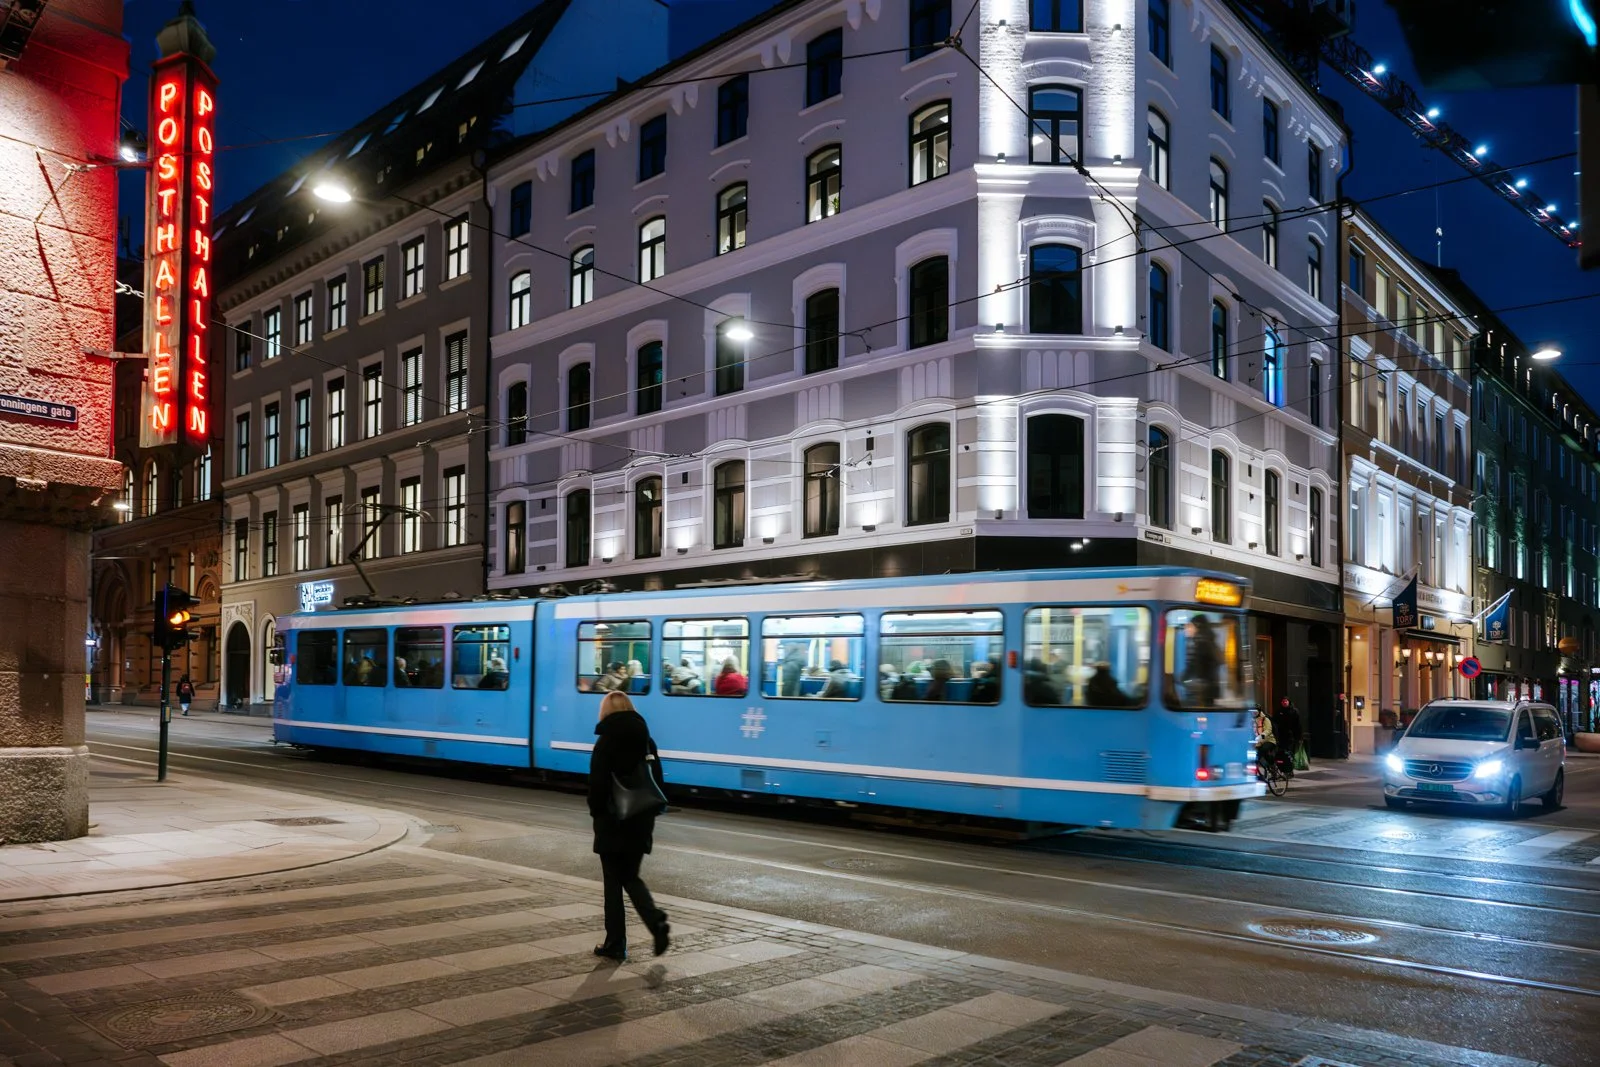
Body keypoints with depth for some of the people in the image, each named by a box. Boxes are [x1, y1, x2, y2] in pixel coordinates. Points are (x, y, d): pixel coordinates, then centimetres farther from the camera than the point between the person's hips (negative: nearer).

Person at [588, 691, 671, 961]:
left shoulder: (605, 742, -11)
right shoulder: (647, 741, 5)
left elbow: (597, 785, -15)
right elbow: (657, 782, 6)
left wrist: (597, 813, 2)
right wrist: (647, 813, 13)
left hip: (613, 824, -5)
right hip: (641, 823, 5)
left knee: (613, 883, 6)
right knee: (632, 878, 17)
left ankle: (615, 944, 11)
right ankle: (657, 922, -4)